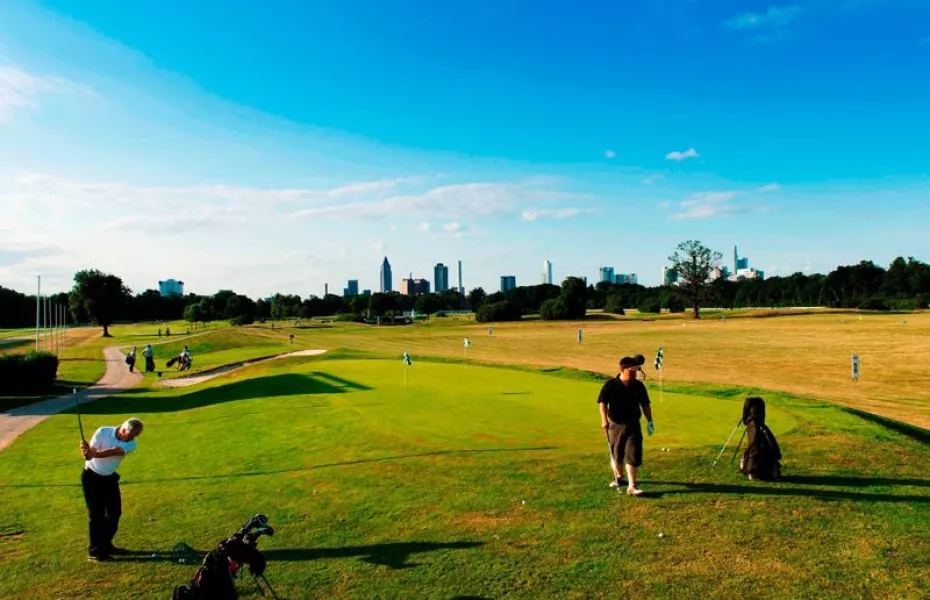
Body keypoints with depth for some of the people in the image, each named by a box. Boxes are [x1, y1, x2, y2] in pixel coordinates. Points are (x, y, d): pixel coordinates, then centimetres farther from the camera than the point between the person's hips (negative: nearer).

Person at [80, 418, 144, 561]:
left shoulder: (131, 444, -12)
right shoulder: (103, 432, -18)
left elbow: (112, 452, -30)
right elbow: (90, 453, -22)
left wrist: (94, 454, -47)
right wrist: (87, 453, -46)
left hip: (110, 478, 5)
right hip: (92, 477, -5)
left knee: (115, 512, 8)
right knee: (97, 514, -5)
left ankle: (106, 545, 24)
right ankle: (95, 550, 6)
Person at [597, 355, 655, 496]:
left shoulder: (638, 386, -1)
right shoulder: (610, 385, -9)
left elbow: (645, 404, 10)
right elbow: (602, 402, -6)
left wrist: (649, 421, 8)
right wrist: (604, 419, -16)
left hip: (633, 425, 0)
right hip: (615, 425, 0)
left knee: (633, 455, -10)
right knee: (617, 454, 15)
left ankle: (632, 486, -9)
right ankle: (619, 477, 40)